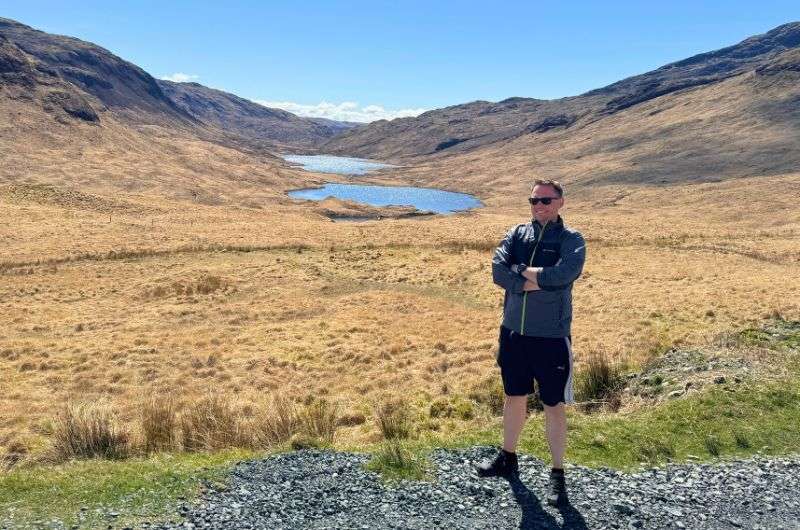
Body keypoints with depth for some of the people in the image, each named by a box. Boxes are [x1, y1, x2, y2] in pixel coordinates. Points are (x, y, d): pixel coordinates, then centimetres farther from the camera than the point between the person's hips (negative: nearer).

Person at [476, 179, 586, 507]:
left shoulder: (570, 239, -5)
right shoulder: (517, 233, 6)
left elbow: (564, 274, -25)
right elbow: (498, 272, -9)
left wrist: (522, 271, -14)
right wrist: (538, 281, -18)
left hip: (551, 337, -4)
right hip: (513, 332, 4)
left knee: (554, 405, 7)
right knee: (514, 397, 19)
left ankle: (558, 475, 21)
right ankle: (508, 459, 38)